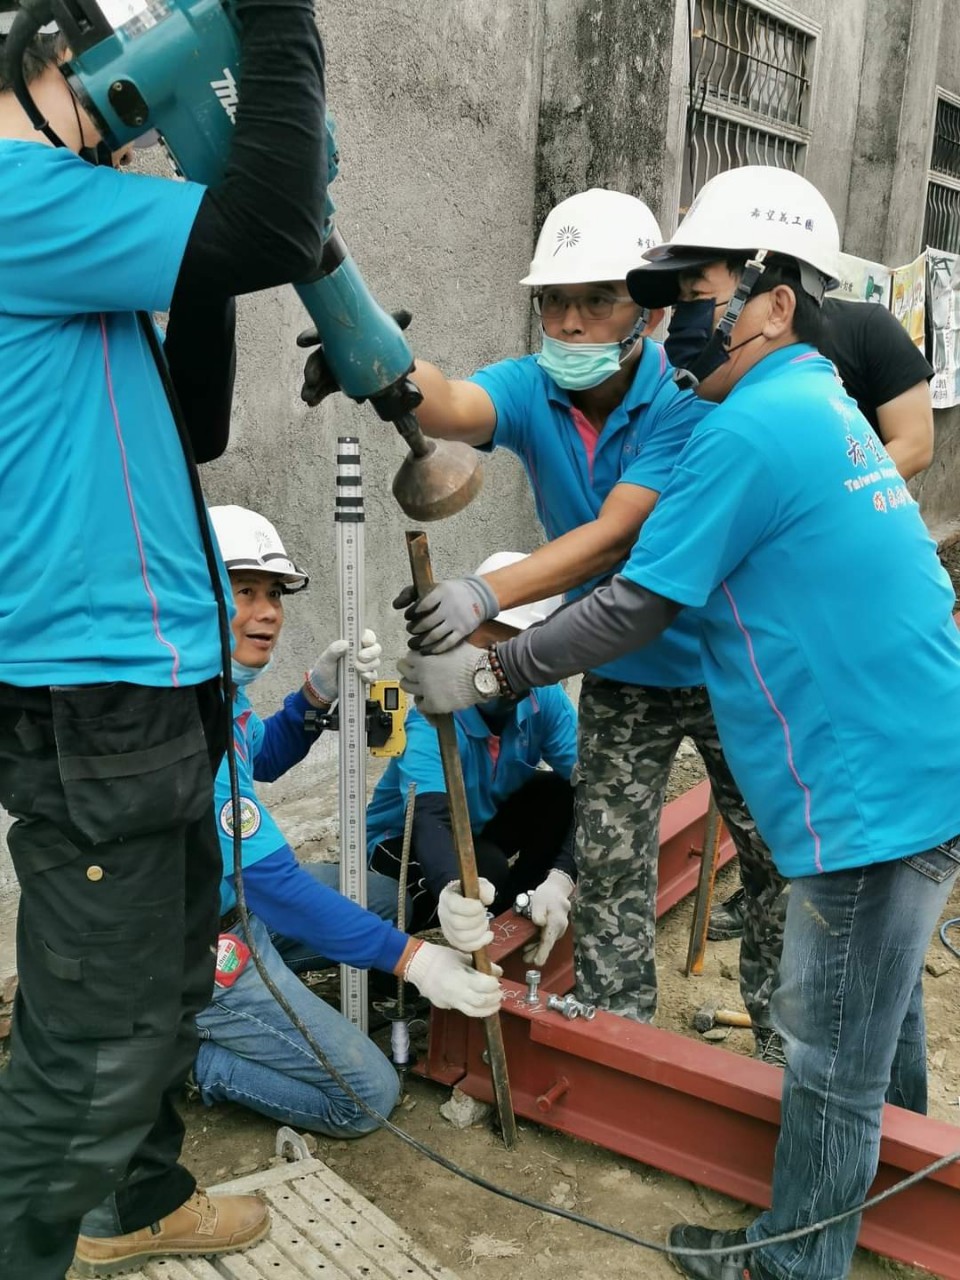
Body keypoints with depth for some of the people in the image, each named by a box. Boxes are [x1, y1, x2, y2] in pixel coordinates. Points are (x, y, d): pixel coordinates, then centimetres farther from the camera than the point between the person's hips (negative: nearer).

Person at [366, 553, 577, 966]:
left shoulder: (545, 700, -21)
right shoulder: (434, 720, -34)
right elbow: (430, 819, -49)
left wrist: (560, 879, -43)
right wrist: (451, 889, -72)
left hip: (482, 828, 5)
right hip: (405, 842, -4)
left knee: (559, 793, -22)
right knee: (486, 867, -34)